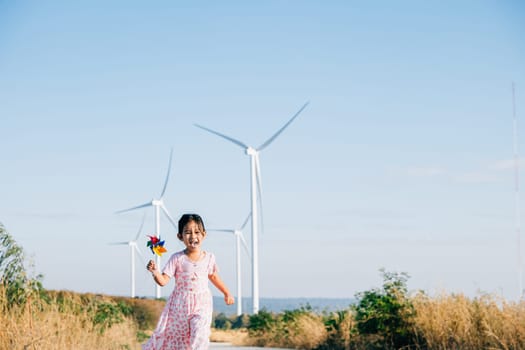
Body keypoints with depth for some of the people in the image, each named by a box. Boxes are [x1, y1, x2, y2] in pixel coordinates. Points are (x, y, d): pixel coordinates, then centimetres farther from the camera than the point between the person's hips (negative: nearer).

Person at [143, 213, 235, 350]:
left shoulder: (209, 257, -1)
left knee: (199, 336, -18)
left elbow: (214, 277, 18)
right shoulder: (177, 259, -10)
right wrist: (155, 272, -35)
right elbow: (164, 280, -15)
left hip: (201, 305, 1)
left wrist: (227, 293, 27)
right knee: (174, 337, 9)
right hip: (180, 305, -1)